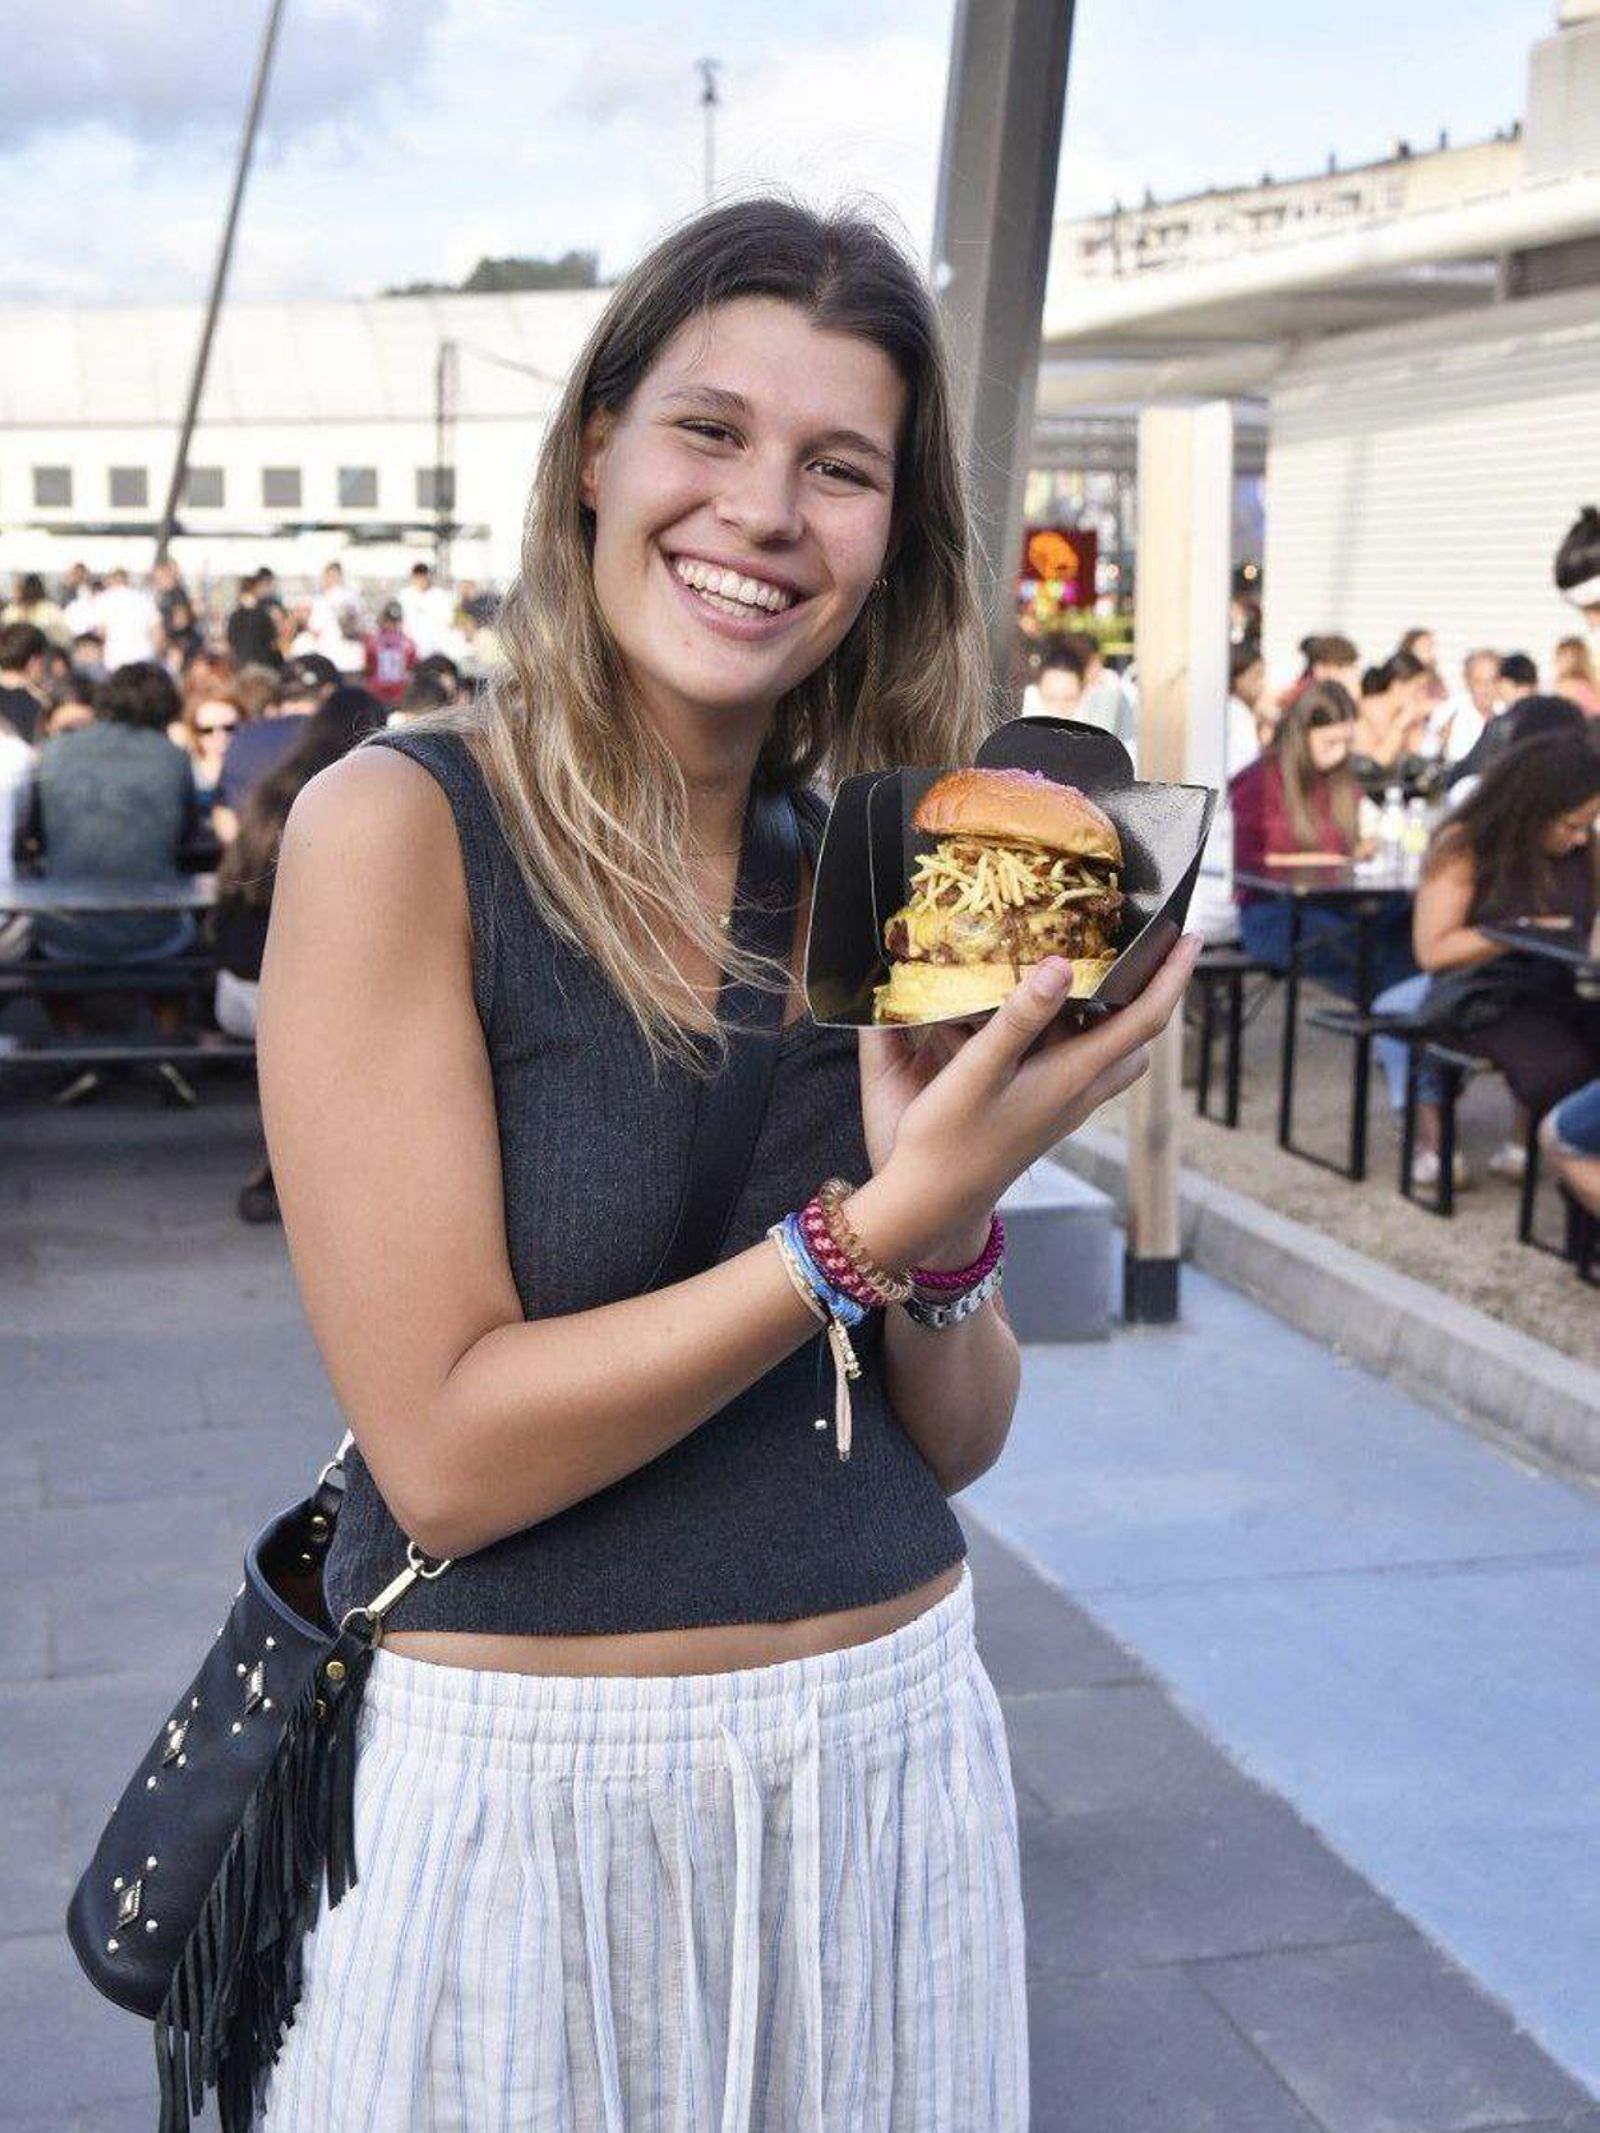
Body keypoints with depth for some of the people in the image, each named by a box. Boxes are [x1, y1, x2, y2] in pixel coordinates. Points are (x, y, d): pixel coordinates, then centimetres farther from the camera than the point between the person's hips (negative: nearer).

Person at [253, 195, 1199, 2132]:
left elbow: (956, 1441, 3)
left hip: (895, 1752, 5)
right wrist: (882, 1221, -24)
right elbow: (447, 1449, -18)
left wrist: (951, 1213, -16)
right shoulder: (399, 827, -12)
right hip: (521, 1787, -4)